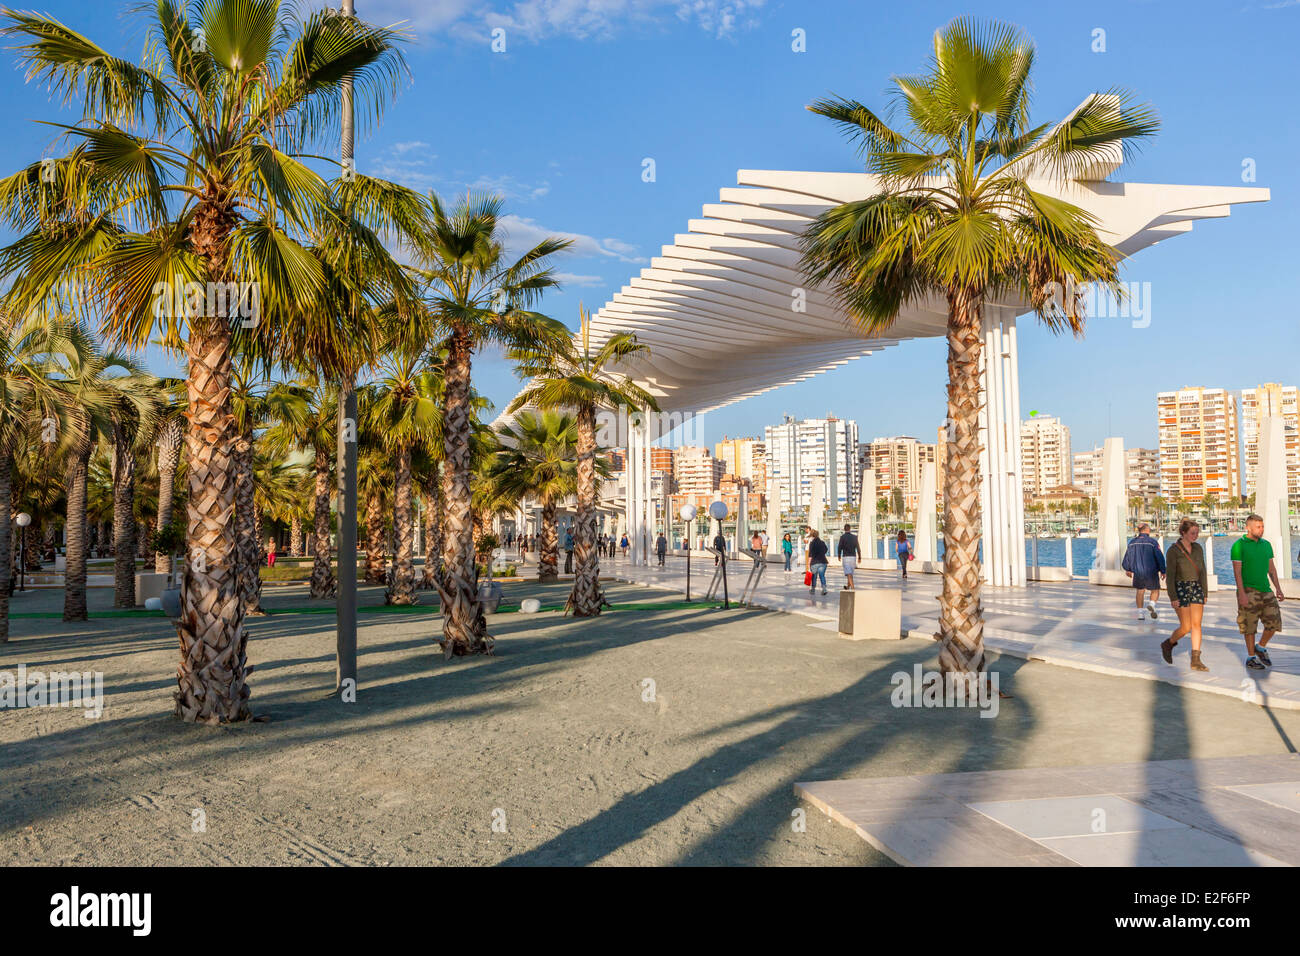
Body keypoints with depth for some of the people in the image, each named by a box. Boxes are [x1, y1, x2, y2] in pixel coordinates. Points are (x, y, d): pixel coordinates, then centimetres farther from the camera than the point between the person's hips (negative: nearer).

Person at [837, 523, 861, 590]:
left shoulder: (842, 537, -6)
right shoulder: (854, 537, 4)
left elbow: (839, 547, -8)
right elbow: (858, 548, 5)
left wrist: (839, 556, 8)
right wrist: (859, 557, 13)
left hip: (846, 557, -4)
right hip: (853, 557, 4)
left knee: (849, 574, -8)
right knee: (850, 573, 19)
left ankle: (852, 588, -21)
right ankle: (847, 587, 32)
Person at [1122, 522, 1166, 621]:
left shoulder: (1132, 542, 3)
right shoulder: (1152, 542, -9)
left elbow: (1127, 557, 12)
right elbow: (1159, 557, -8)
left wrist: (1127, 570, 26)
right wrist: (1163, 571, 2)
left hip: (1137, 572, 3)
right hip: (1151, 572, -3)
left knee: (1140, 591, 16)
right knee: (1155, 591, 12)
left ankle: (1140, 613, 14)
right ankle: (1151, 604, -15)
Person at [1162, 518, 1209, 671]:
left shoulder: (1198, 548, 7)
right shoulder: (1173, 550, -11)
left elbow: (1202, 572, 12)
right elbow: (1169, 575, -12)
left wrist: (1204, 593, 11)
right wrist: (1173, 598, -16)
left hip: (1196, 589, 5)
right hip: (1180, 589, -5)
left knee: (1196, 625, -1)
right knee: (1186, 627, -6)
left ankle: (1196, 661, 1)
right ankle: (1168, 644, 22)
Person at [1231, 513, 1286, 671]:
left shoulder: (1266, 545, 10)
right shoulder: (1239, 545, -9)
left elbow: (1271, 568, 14)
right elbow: (1237, 571, -12)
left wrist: (1279, 589, 8)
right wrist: (1242, 594, -18)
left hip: (1265, 590, 6)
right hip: (1248, 591, -6)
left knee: (1274, 621, 1)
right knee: (1250, 625, 0)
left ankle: (1260, 647, 23)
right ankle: (1251, 658, 10)